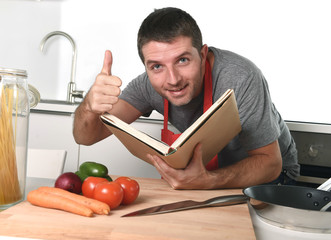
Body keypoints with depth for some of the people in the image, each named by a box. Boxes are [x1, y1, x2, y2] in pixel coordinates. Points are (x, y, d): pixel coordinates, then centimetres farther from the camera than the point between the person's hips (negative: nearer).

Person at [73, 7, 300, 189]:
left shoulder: (240, 79, -34)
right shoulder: (150, 84, -20)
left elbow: (270, 163, -28)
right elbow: (86, 137, -21)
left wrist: (208, 181, -46)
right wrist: (90, 107, -46)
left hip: (267, 174, -2)